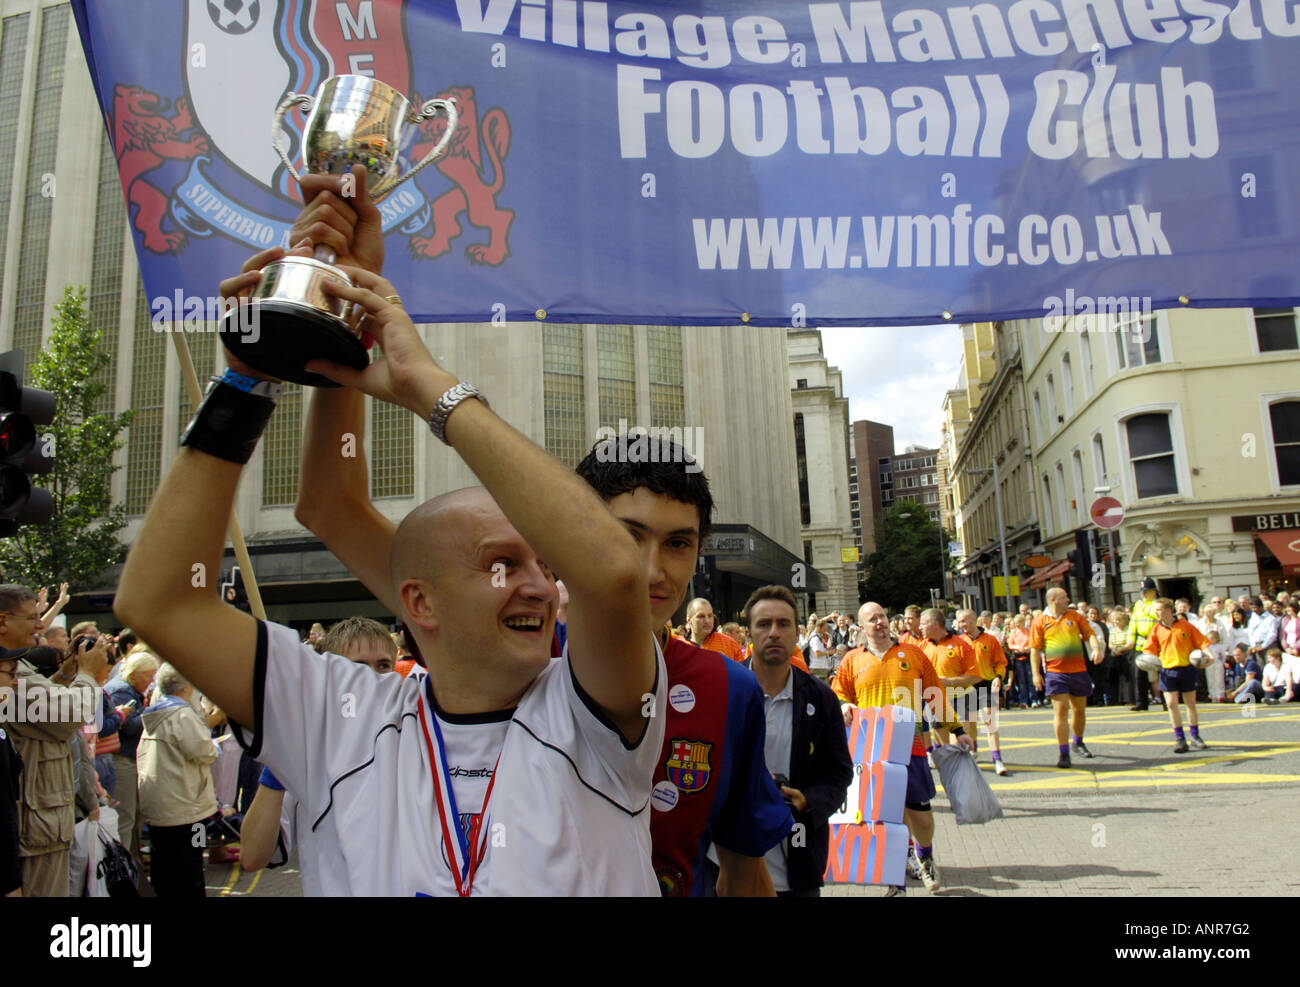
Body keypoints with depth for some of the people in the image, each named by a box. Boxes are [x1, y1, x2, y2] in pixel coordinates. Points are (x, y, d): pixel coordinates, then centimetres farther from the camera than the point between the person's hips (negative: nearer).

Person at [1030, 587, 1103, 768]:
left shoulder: (1075, 616, 7)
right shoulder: (1040, 621, -2)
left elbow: (1089, 634, 6)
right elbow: (1035, 649, -1)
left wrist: (1096, 648, -16)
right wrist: (1036, 674, -6)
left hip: (1078, 670, 3)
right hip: (1056, 672, -3)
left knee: (1080, 709, 15)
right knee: (1060, 710, -9)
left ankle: (1078, 743, 39)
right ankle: (1064, 754, -4)